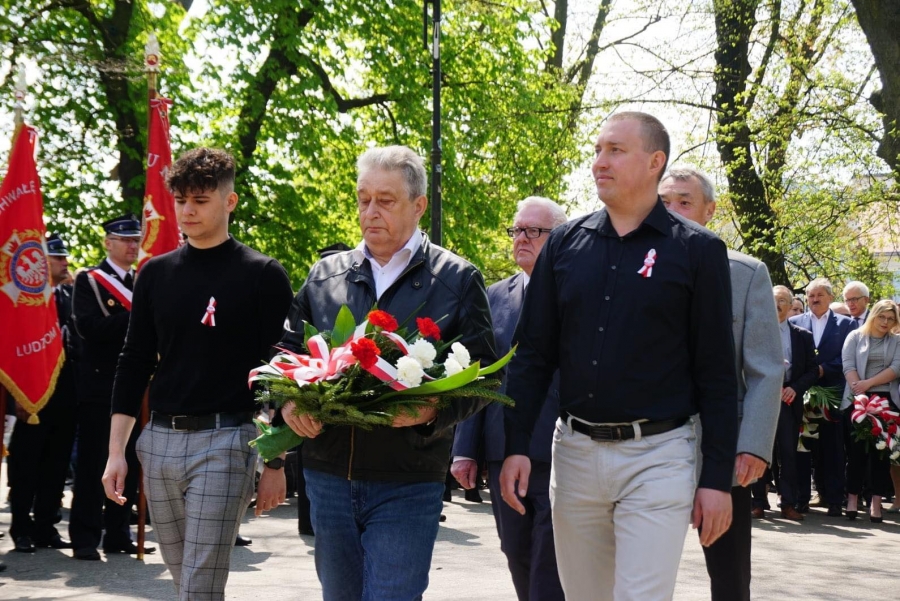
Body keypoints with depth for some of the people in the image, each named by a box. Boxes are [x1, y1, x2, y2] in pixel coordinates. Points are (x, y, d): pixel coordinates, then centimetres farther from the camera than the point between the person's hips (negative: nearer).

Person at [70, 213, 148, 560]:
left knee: (128, 463, 8)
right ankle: (85, 538, 2)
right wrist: (134, 317, -21)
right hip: (99, 385, -5)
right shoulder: (88, 280, -2)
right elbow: (89, 327, -16)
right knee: (92, 463, -3)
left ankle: (118, 535, 15)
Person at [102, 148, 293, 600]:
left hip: (224, 442, -5)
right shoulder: (157, 273, 10)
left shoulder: (262, 275, -3)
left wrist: (275, 462, -7)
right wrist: (116, 451, 5)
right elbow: (135, 362, 12)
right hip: (158, 441, 5)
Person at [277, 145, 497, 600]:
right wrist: (288, 402, -7)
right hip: (328, 474, 4)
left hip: (406, 486, -4)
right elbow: (286, 351, 14)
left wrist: (433, 411, -21)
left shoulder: (457, 280, 2)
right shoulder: (325, 275, 12)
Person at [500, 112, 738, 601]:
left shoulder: (697, 250, -2)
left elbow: (716, 373, -3)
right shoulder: (565, 244, 7)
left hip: (656, 456, -4)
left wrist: (717, 477, -6)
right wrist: (516, 446, 0)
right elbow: (533, 353, 8)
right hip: (574, 450, 4)